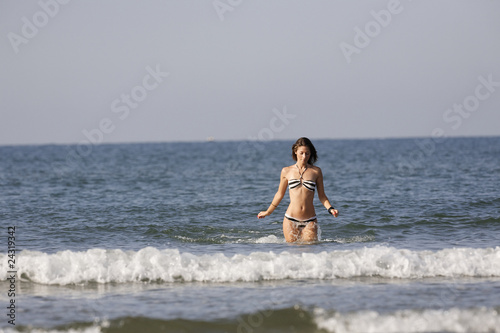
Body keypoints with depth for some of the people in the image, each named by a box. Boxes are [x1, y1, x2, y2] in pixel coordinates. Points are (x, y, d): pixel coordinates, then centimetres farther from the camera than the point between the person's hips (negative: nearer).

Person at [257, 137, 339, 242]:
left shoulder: (316, 171, 5)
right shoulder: (286, 171, 6)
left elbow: (322, 196, 10)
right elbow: (280, 194, 19)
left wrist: (330, 209, -8)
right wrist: (268, 212, 27)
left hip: (309, 222, 0)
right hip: (291, 220, 0)